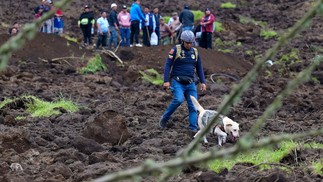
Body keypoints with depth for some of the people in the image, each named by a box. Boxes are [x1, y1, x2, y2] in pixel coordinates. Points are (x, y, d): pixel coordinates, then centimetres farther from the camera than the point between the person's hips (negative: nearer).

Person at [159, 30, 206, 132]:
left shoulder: (195, 52, 12)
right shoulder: (176, 50, -3)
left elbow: (199, 69, 18)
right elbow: (168, 65, -5)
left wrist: (203, 82, 6)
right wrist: (166, 81, -14)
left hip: (190, 83, 5)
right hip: (177, 82, -5)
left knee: (193, 105, -7)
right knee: (178, 100, -27)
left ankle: (193, 128, -7)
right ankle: (164, 118, -9)